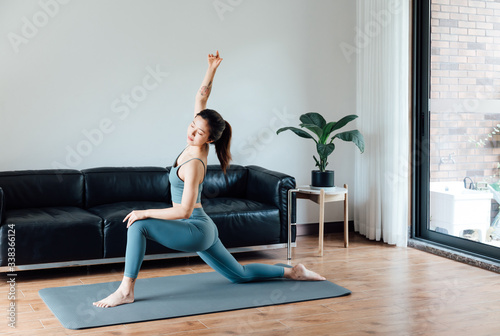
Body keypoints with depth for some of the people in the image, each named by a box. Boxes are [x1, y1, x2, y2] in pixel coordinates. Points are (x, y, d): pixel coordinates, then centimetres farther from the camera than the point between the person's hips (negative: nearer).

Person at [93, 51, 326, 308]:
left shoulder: (194, 164, -22)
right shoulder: (196, 145, -1)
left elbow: (184, 211, -26)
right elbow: (201, 98, 3)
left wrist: (145, 212, -21)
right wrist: (211, 70, -5)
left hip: (197, 230, -10)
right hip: (201, 230, 10)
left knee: (138, 226, -22)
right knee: (240, 275, 20)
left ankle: (126, 290, -18)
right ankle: (292, 271, 26)